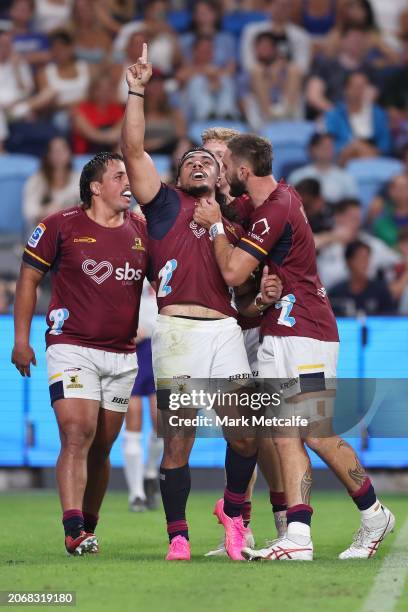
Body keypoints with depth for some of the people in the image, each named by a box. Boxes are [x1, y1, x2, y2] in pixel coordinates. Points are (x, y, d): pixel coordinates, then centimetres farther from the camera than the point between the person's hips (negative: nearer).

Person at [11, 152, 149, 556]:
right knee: (77, 434, -18)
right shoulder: (62, 226, -3)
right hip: (71, 348, -4)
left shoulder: (142, 231, 8)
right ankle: (74, 531, -26)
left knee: (101, 447, 9)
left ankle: (89, 528, 22)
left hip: (122, 355, 4)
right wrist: (21, 339, 0)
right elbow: (29, 278, 3)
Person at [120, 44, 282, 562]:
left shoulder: (232, 221, 25)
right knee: (178, 441, -5)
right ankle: (177, 535, 5)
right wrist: (136, 91, 0)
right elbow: (133, 150, 4)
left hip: (225, 329, 3)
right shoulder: (165, 203, 15)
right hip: (177, 329, -3)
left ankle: (232, 508, 22)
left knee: (246, 434, -3)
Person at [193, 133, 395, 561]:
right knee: (286, 437, -1)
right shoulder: (280, 197, 16)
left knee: (319, 436, -11)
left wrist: (216, 225, -5)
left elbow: (233, 272, -18)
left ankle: (373, 514, 5)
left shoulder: (276, 211, -16)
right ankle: (297, 537, -8)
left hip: (304, 335, -10)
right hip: (279, 336, 10)